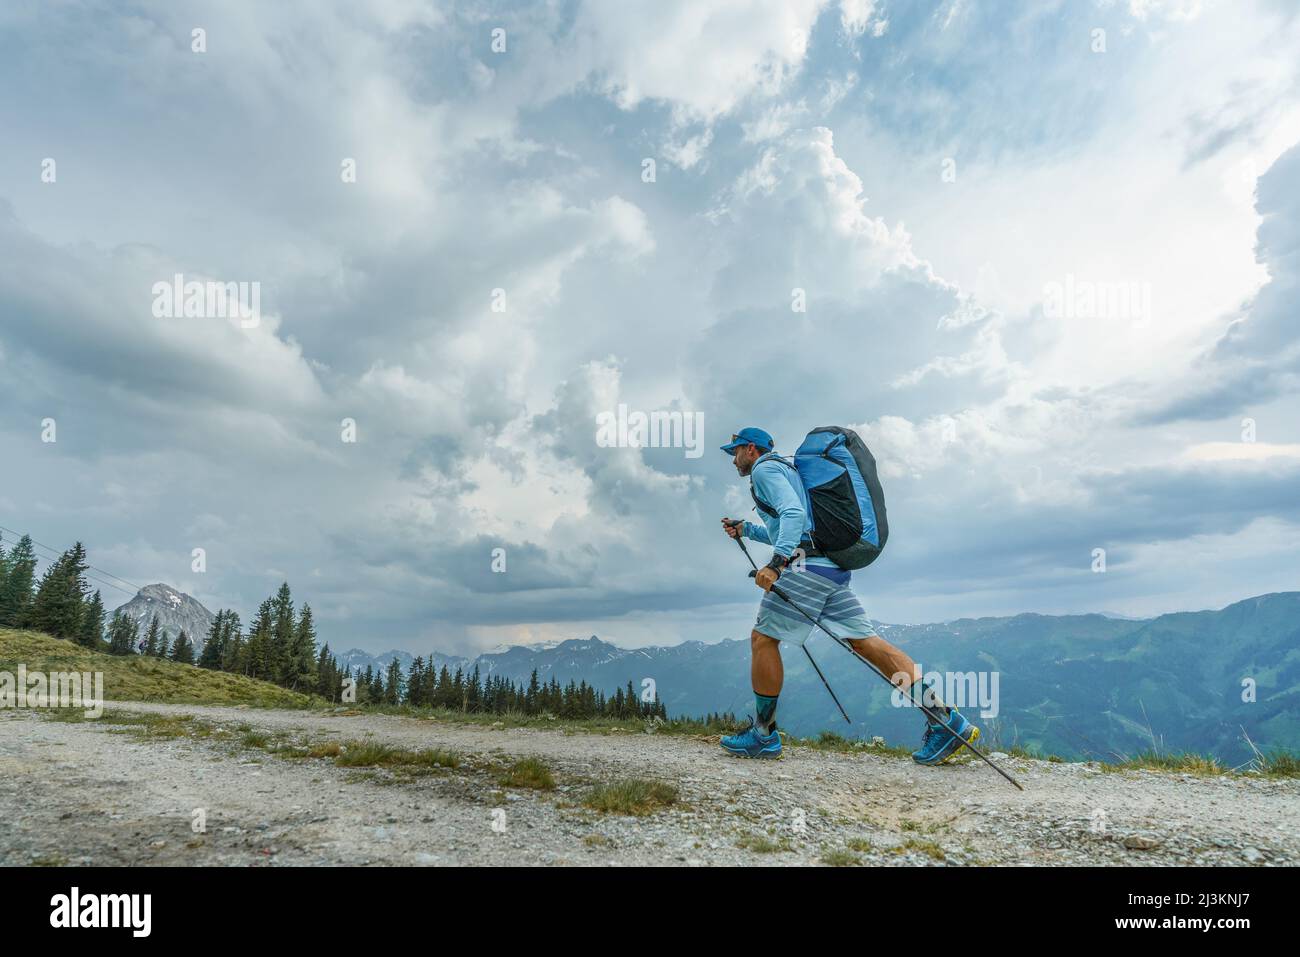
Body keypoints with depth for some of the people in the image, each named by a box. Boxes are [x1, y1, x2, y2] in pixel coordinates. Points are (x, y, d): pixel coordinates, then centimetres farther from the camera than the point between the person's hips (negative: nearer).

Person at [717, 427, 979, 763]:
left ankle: (763, 734, 6)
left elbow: (793, 513, -17)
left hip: (807, 565, -9)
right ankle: (945, 718, 0)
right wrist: (745, 529, 34)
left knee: (763, 638, -1)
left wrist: (775, 562, -26)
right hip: (833, 567, 10)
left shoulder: (764, 468, 1)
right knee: (866, 641, 4)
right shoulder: (784, 470, 31)